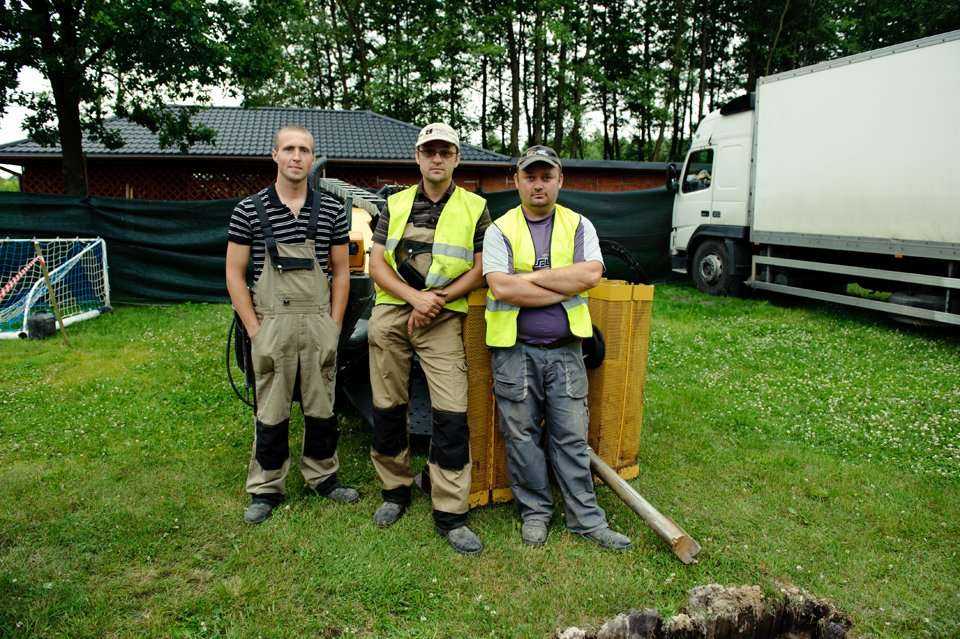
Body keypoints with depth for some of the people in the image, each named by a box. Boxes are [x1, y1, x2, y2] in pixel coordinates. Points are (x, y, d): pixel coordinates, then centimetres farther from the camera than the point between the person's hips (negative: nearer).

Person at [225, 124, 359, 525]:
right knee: (271, 413, 6)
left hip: (319, 324, 2)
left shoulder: (332, 211, 5)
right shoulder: (249, 210, 0)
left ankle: (322, 477, 29)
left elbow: (341, 272, 10)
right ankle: (265, 490, 21)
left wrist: (334, 324, 3)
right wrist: (254, 329, -5)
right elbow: (234, 273, 2)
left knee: (321, 407, 11)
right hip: (272, 324, -2)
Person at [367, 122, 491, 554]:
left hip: (443, 321, -2)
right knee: (387, 409, 8)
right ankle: (395, 490, 28)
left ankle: (450, 515, 2)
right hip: (390, 315, 3)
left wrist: (436, 299, -12)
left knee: (452, 414, -9)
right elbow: (376, 264, 5)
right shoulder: (395, 205, 13)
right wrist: (413, 296, -13)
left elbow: (481, 268, 1)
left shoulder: (475, 207, 7)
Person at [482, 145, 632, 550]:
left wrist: (530, 277, -12)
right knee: (522, 436, 7)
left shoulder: (579, 226, 8)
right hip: (514, 352, -1)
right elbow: (501, 288, -14)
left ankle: (586, 518, 18)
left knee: (571, 436, 7)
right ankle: (535, 512, 24)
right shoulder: (500, 230, 2)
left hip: (565, 350, 1)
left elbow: (591, 274, -11)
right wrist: (564, 288, -11)